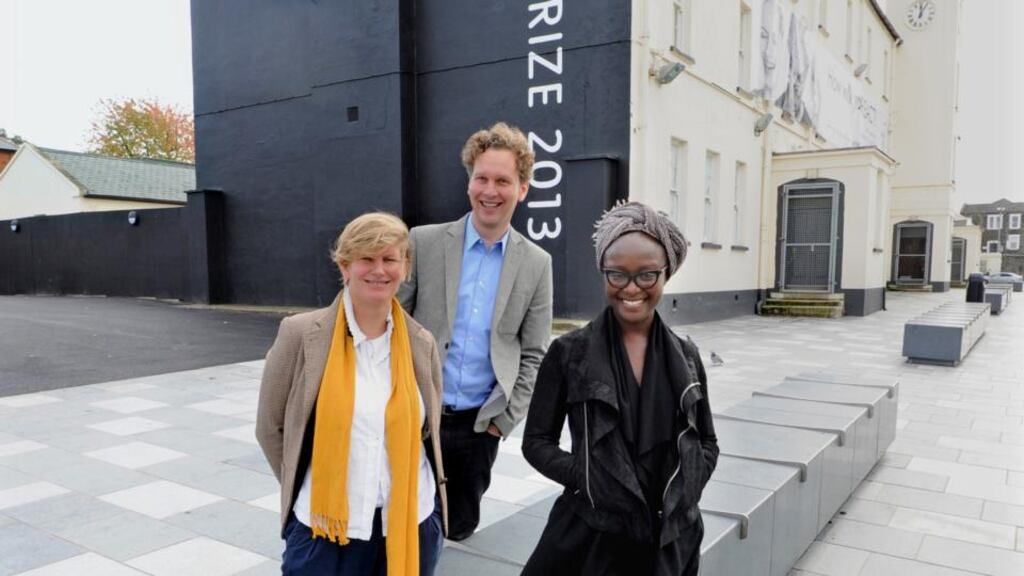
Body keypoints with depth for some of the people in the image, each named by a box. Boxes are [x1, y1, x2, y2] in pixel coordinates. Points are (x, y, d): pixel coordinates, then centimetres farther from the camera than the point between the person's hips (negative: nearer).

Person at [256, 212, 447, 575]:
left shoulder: (422, 344, 0)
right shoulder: (301, 334, -8)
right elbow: (270, 427, 0)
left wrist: (407, 490, 8)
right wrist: (301, 491, 3)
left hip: (412, 523, 2)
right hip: (324, 525, -2)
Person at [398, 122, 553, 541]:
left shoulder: (536, 264, 0)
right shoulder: (424, 242, -5)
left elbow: (533, 355, 3)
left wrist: (503, 420, -2)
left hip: (479, 423, 2)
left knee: (458, 526, 15)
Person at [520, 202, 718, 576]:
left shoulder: (685, 356, 1)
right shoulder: (569, 352, -7)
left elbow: (707, 443, 9)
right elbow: (537, 441, -3)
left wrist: (682, 492, -7)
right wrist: (585, 478, -17)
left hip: (672, 536, 3)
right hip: (591, 534, -2)